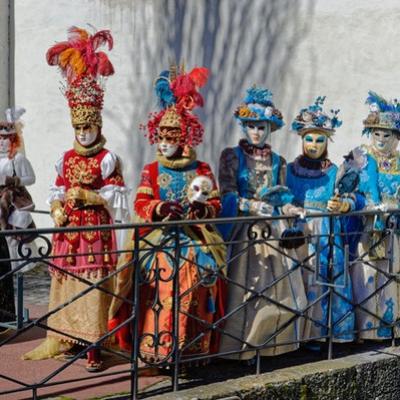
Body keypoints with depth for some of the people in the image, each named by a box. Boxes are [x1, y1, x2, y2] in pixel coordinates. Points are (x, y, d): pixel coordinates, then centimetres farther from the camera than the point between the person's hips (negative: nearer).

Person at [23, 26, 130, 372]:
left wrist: (87, 196, -15)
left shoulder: (107, 159, -4)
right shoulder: (66, 159, 11)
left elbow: (117, 198, -7)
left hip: (96, 231, -5)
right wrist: (57, 209, -5)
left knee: (93, 284, -7)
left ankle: (94, 345, -4)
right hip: (68, 230, 5)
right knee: (65, 281, 9)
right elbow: (57, 191, 13)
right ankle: (61, 339, 18)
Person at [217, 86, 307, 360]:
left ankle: (271, 340, 10)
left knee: (275, 286, 1)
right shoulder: (232, 156, 2)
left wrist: (278, 195, -9)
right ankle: (239, 345, -3)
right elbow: (227, 194, -7)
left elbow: (284, 198, 13)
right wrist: (252, 206, -21)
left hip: (272, 230, 4)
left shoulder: (278, 161, 13)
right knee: (243, 286, -8)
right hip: (242, 229, -4)